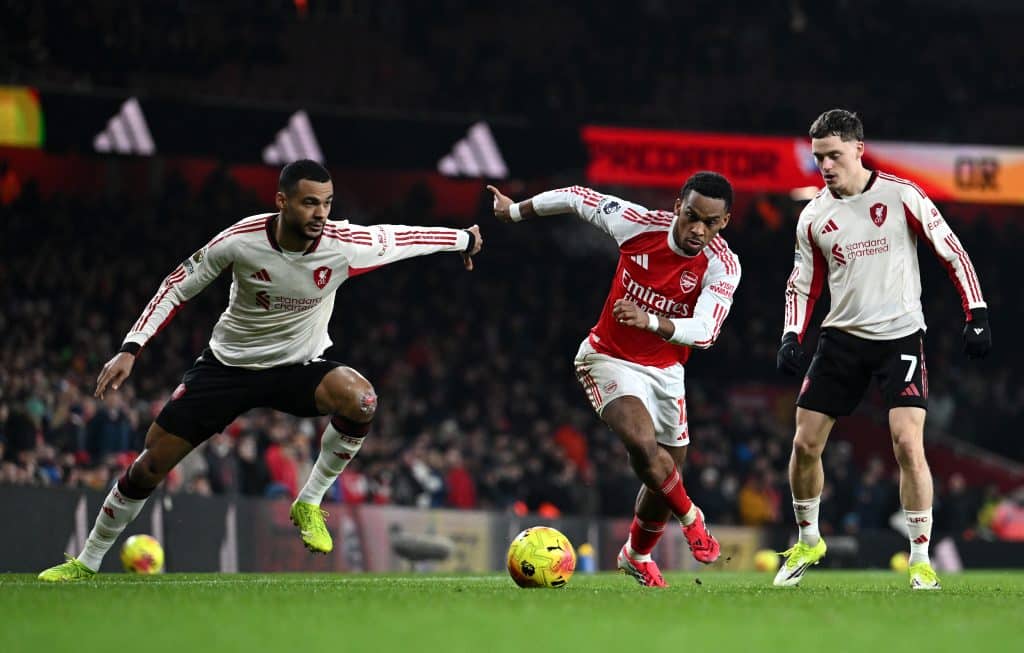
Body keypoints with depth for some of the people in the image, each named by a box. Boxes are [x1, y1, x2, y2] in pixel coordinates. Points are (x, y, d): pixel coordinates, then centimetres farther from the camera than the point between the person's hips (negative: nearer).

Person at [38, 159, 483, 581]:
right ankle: (86, 563, 20)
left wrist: (464, 239, 12)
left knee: (360, 399, -34)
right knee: (150, 466, -1)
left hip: (297, 368, 0)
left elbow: (398, 238, -3)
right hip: (228, 366, 0)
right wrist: (130, 348, -14)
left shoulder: (342, 245, -22)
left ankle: (309, 504, -13)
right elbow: (179, 287, -9)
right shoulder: (241, 240, -22)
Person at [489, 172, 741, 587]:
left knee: (664, 482, 12)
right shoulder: (638, 224, -19)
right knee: (642, 442, -30)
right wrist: (514, 211, 8)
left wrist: (650, 321, -50)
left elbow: (703, 331, -32)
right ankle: (690, 518, -6)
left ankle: (637, 555, 40)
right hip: (610, 358, -3)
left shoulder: (722, 266, -20)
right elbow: (578, 198, -3)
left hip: (665, 371, 3)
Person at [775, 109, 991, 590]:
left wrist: (976, 314, -9)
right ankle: (808, 542, 25)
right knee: (805, 443, 1)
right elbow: (803, 284, 13)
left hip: (900, 335, -4)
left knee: (908, 445, -16)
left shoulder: (901, 196, -8)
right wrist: (792, 335, -3)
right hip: (842, 336, 4)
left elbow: (952, 251, -3)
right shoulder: (813, 217, 3)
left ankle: (920, 561, -7)